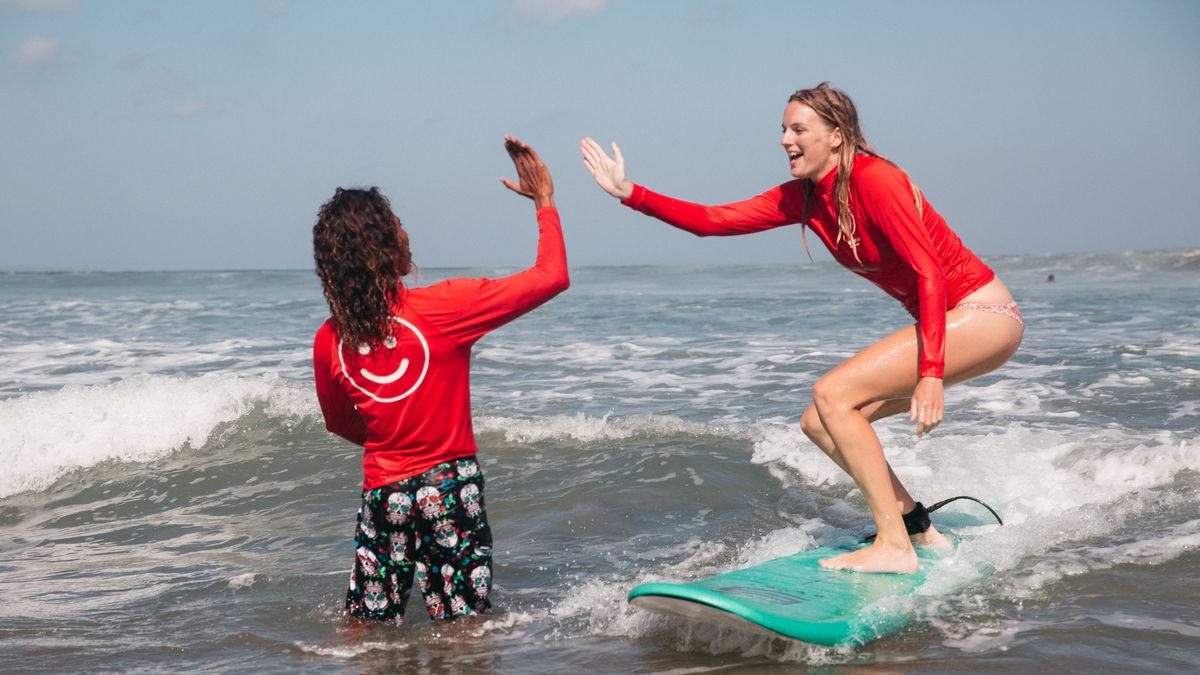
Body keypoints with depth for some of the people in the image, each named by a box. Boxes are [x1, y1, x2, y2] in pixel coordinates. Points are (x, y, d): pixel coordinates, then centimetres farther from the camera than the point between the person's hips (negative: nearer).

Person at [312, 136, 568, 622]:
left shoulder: (329, 340, -2)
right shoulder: (438, 307, -16)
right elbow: (551, 277, -12)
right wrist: (544, 202, 0)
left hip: (382, 492, 4)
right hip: (448, 487, -4)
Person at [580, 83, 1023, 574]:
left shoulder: (874, 179, -19)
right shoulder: (803, 197, 6)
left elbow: (930, 272, -24)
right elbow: (714, 220, 4)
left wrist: (931, 374, -29)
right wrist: (631, 194, -4)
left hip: (983, 314, -9)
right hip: (948, 322, 9)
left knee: (831, 395, -19)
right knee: (820, 423, 5)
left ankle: (894, 546, -18)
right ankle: (921, 531, 14)